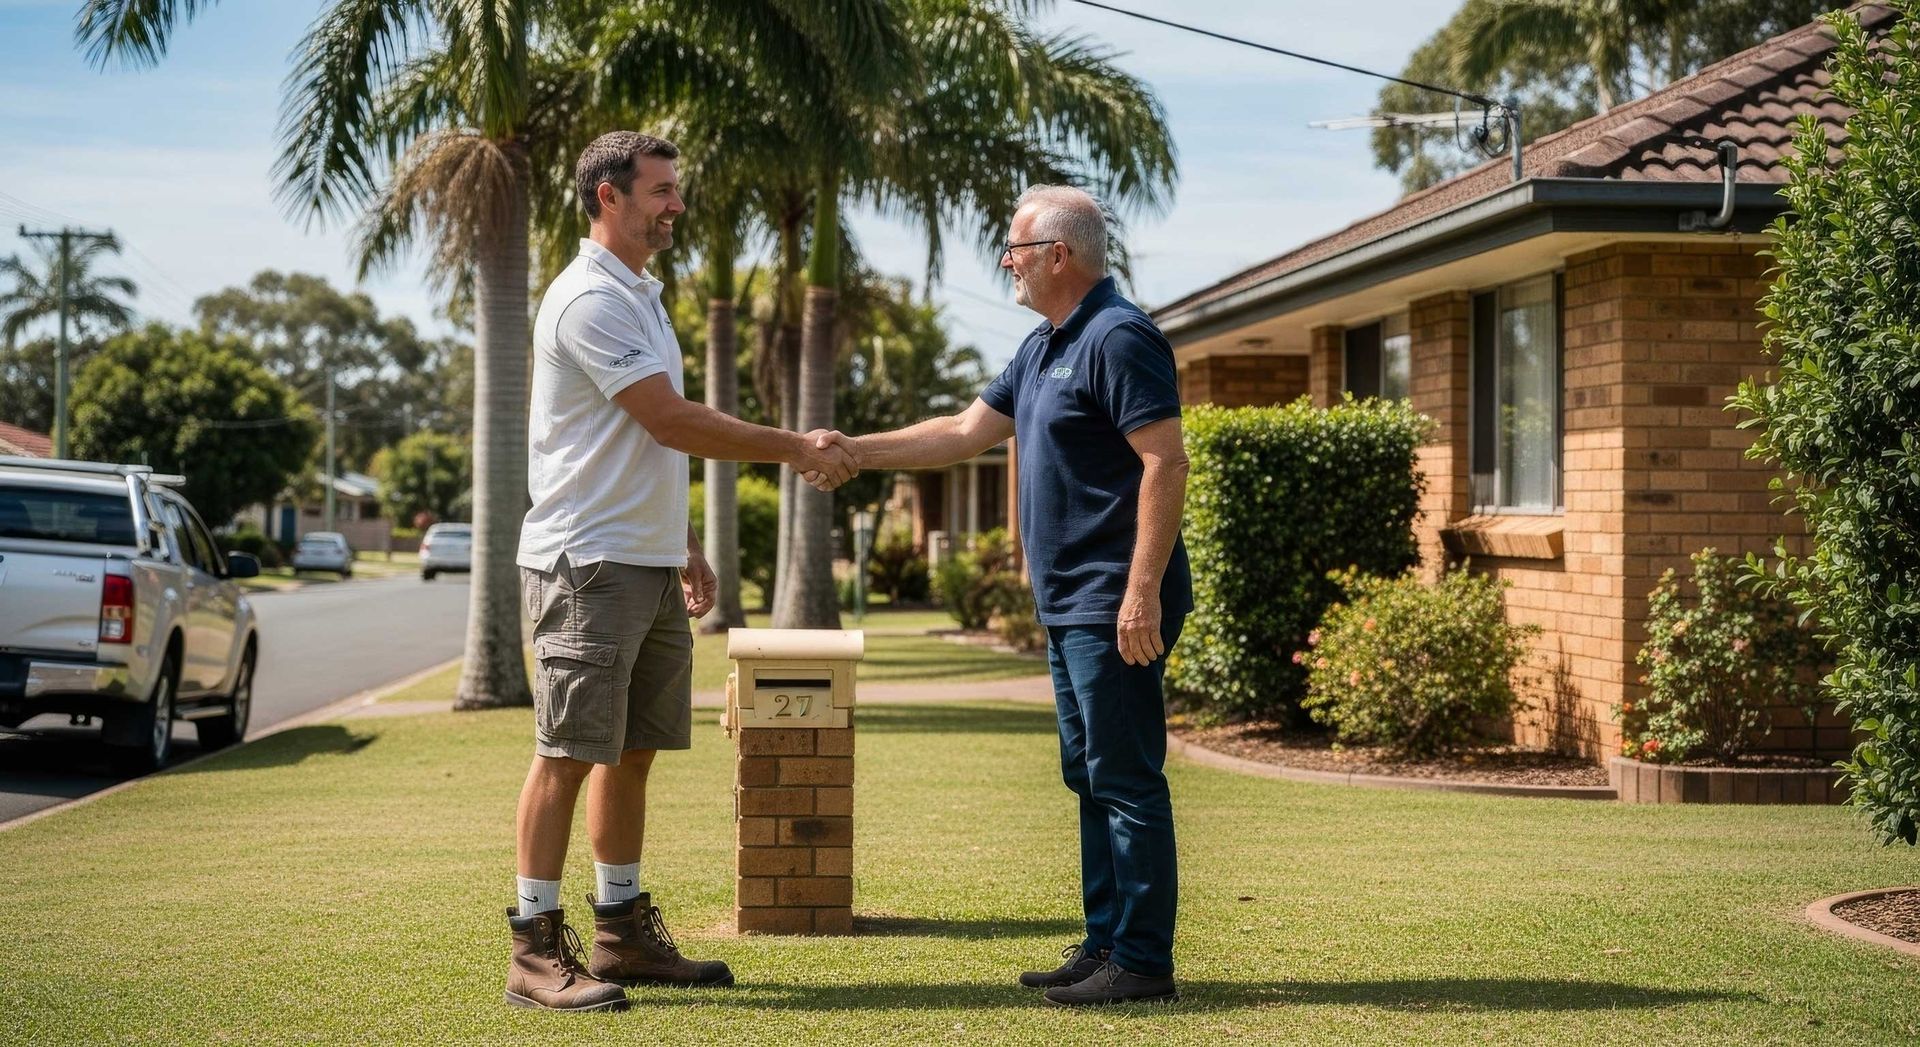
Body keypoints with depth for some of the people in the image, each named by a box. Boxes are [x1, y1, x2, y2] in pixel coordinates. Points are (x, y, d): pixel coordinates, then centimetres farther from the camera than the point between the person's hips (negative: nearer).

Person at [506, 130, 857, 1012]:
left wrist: (683, 544, 22)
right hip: (588, 563, -10)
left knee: (631, 753, 12)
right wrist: (794, 449, -11)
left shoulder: (640, 296, 19)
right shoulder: (589, 300, -13)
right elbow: (671, 421, -18)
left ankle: (625, 933, 20)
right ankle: (536, 951, -4)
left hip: (649, 563, 10)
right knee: (567, 755, -8)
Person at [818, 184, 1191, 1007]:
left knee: (1125, 778, -6)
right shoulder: (1041, 347, 16)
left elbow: (1165, 463, -21)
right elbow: (965, 434, 20)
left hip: (1115, 606, -10)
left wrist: (1143, 592, -25)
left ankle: (1142, 961, -1)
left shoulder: (1117, 338, -14)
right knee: (1092, 778, 13)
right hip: (1067, 603, 10)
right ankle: (1105, 943, 20)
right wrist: (856, 452, 14)